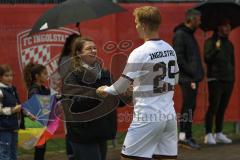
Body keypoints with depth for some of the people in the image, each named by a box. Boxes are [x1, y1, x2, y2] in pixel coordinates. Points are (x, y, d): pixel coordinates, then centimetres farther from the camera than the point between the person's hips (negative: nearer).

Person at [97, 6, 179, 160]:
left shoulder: (140, 53, -14)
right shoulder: (169, 49, 8)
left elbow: (123, 85, -14)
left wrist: (106, 90, 5)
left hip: (147, 118, -7)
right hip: (169, 116, 7)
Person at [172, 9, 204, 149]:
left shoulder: (189, 34, 18)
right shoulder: (180, 35, -11)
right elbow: (179, 58, -17)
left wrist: (197, 74, 12)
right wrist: (191, 72, -15)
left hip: (193, 78, 9)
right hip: (187, 78, -9)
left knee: (190, 107, 10)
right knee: (189, 107, -9)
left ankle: (186, 136, 14)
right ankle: (185, 136, -6)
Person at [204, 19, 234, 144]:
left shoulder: (229, 44, 19)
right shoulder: (211, 42, -1)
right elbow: (207, 59, -12)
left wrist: (233, 77, 17)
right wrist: (216, 50, -28)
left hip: (228, 80, 6)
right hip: (215, 79, -6)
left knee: (222, 108, 7)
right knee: (213, 107, -9)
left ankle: (219, 134, 13)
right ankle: (208, 135, -8)